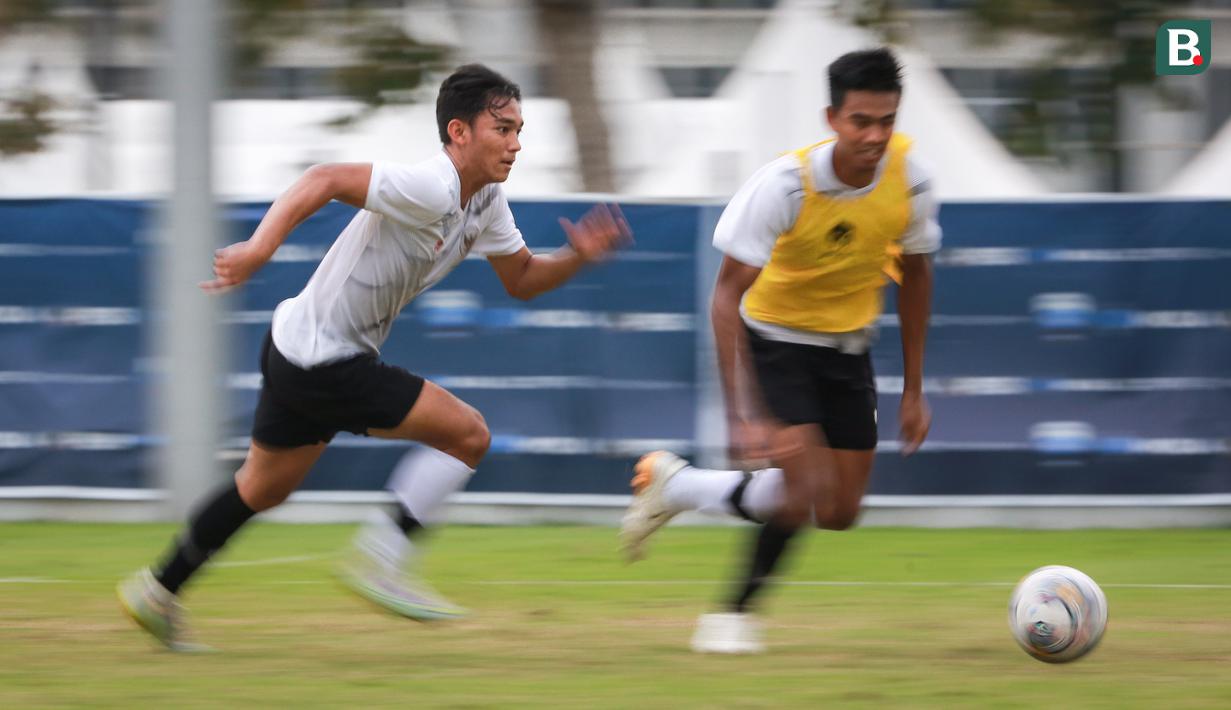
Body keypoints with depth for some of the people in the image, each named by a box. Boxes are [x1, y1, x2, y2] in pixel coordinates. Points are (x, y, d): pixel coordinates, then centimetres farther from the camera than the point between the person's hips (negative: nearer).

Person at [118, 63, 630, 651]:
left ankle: (158, 591, 35)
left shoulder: (486, 203, 6)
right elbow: (325, 179, -29)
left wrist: (577, 258, -3)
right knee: (469, 434, -10)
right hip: (321, 363, -10)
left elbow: (521, 279, 16)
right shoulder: (429, 190, -24)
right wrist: (259, 248, -40)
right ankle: (382, 559, -6)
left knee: (262, 490, 24)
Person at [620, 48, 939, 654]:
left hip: (847, 347, 5)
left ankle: (676, 486, 23)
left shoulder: (908, 181, -16)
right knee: (808, 485, -22)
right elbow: (727, 296, -27)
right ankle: (736, 613, 3)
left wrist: (913, 391, 6)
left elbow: (915, 276, 3)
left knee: (839, 514, 5)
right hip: (773, 337, -5)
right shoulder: (785, 183, -29)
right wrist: (743, 414, -35)